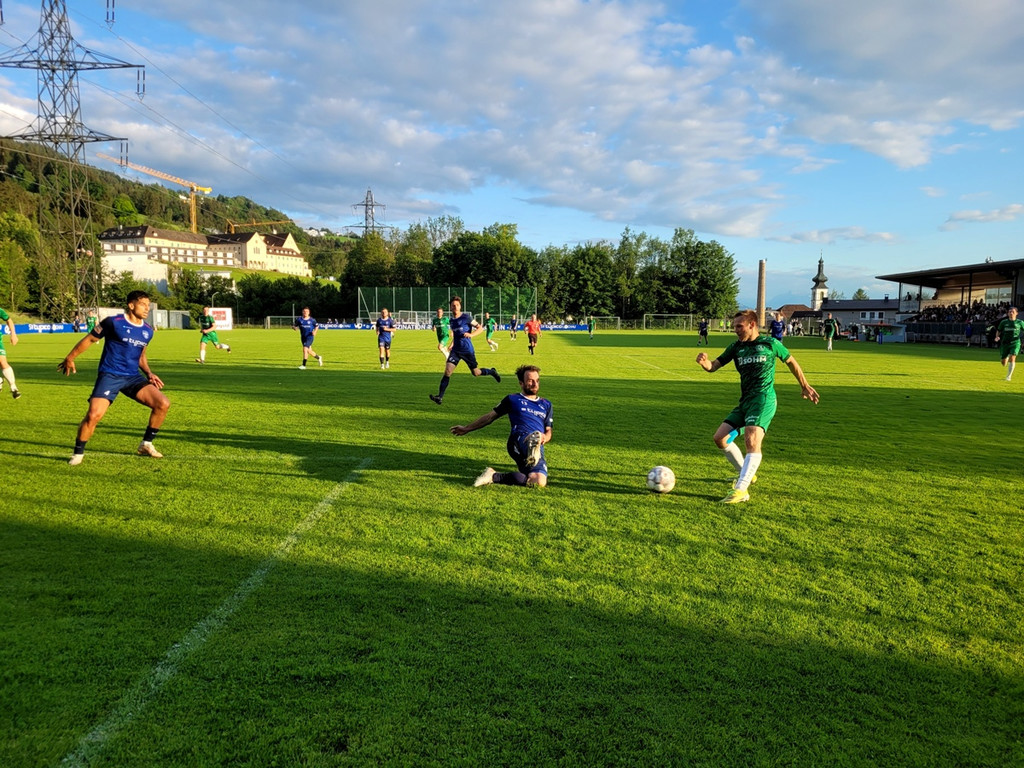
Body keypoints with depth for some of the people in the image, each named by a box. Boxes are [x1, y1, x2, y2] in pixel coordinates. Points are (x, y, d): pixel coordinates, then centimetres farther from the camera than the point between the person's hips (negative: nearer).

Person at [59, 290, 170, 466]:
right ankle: (78, 453, 7)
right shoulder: (113, 322, -8)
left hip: (133, 377, 5)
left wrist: (149, 374, 7)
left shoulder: (147, 331, 8)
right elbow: (90, 339, 4)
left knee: (163, 404, -11)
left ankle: (146, 445, 7)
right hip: (109, 376, -5)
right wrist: (70, 358, 11)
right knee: (94, 415, -19)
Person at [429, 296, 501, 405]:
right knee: (447, 371, -13)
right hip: (456, 350, 4)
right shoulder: (451, 320, 9)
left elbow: (480, 328, -6)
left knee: (476, 373, 8)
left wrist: (471, 334, -22)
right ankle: (440, 397, -14)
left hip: (467, 350, -4)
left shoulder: (466, 317, -8)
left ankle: (492, 371, 40)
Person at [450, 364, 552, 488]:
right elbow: (490, 416, 24)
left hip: (539, 447, 4)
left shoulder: (546, 404, 29)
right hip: (518, 440, -4)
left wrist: (545, 437, 0)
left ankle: (494, 476, -19)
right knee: (533, 437, -41)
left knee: (539, 482, -24)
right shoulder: (512, 399, 20)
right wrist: (466, 429, 25)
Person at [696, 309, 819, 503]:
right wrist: (705, 361, -19)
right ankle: (746, 473, 24)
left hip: (764, 399, -6)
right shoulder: (736, 346, 11)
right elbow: (713, 366, 5)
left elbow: (791, 362, 15)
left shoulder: (770, 343, 1)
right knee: (720, 438, 3)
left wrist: (804, 386, 21)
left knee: (752, 440, -24)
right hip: (745, 401, 6)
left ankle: (741, 490, -27)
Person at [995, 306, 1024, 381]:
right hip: (1005, 343, 2)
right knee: (1004, 363, 6)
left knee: (1012, 358, -22)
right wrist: (997, 337, -8)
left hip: (1015, 343, -2)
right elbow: (998, 331, 11)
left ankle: (1008, 376, -13)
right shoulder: (1003, 322, 3)